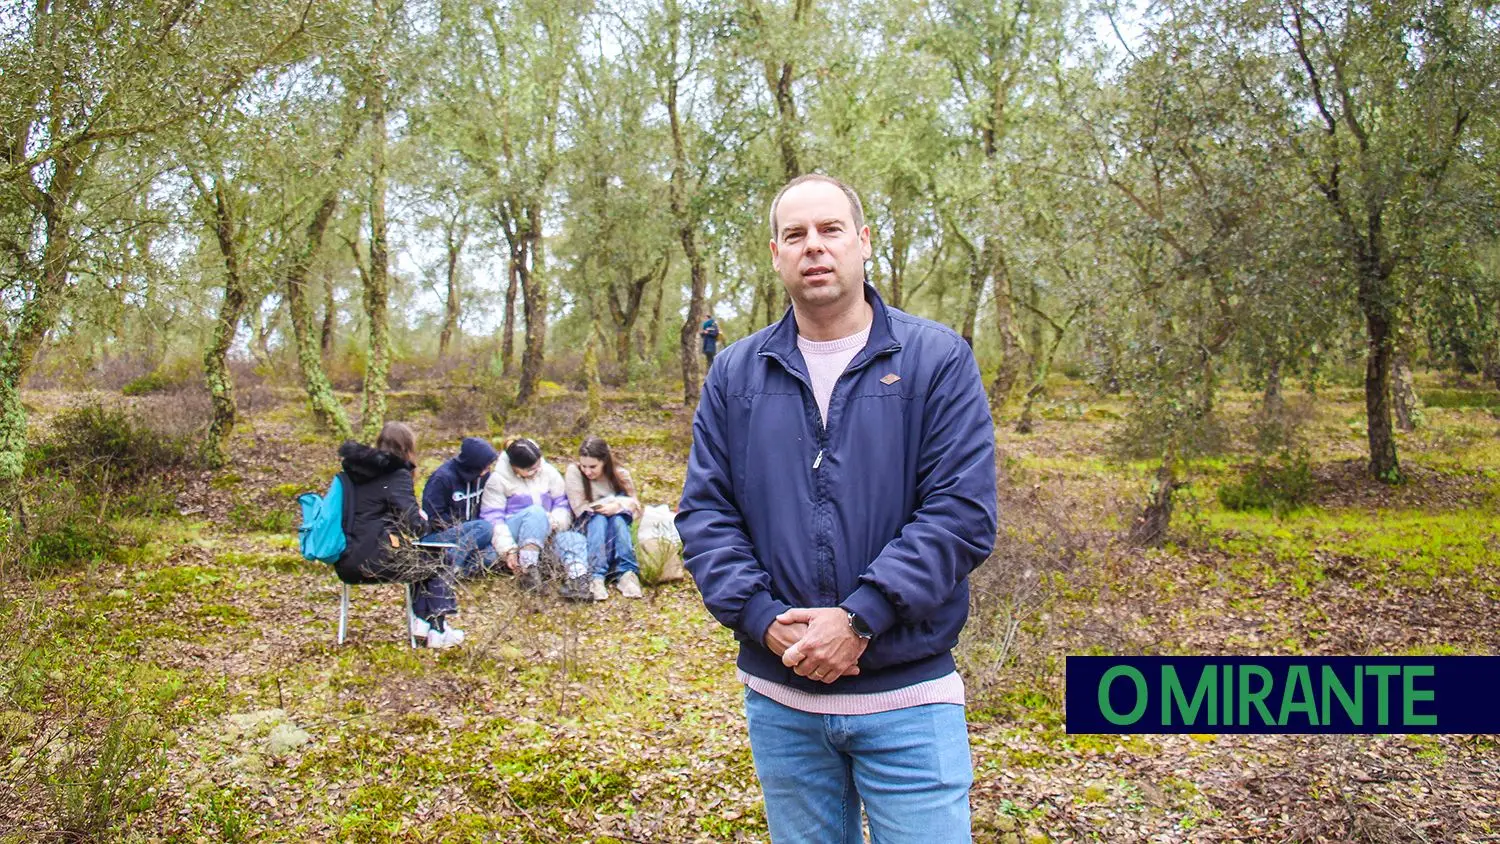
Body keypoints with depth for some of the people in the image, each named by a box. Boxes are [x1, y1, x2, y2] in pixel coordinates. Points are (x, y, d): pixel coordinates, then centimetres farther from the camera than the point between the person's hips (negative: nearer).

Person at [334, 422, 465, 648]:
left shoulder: (358, 470, 14)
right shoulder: (396, 475, -11)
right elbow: (413, 524, -17)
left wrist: (418, 519, 16)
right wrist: (427, 525, 6)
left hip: (348, 562, 9)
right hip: (374, 561, -9)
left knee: (424, 560, 28)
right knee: (442, 563, 11)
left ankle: (420, 619, 25)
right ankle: (438, 631, 10)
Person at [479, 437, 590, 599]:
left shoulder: (549, 472, 2)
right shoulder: (498, 479, -9)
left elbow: (563, 505, 1)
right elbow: (492, 518, -13)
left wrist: (555, 521, -22)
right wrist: (508, 549, -23)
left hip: (545, 533, 4)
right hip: (513, 533, -4)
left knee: (576, 540, -28)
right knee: (536, 511, -36)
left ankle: (577, 580, -55)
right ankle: (528, 571, -42)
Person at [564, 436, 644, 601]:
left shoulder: (619, 474, -3)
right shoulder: (573, 472, -10)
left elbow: (634, 503, -5)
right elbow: (580, 508, -13)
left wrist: (618, 506, -26)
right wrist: (605, 506, -20)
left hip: (617, 528, 2)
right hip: (587, 528, -2)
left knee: (617, 519, -32)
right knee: (599, 520, -34)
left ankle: (626, 573, -47)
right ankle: (596, 577, -52)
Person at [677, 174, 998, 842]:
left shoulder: (938, 360, -3)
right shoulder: (736, 374, 6)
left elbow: (962, 512, -11)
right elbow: (704, 513, 3)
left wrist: (859, 618, -18)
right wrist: (765, 621, -12)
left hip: (909, 695, -3)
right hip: (777, 699, 3)